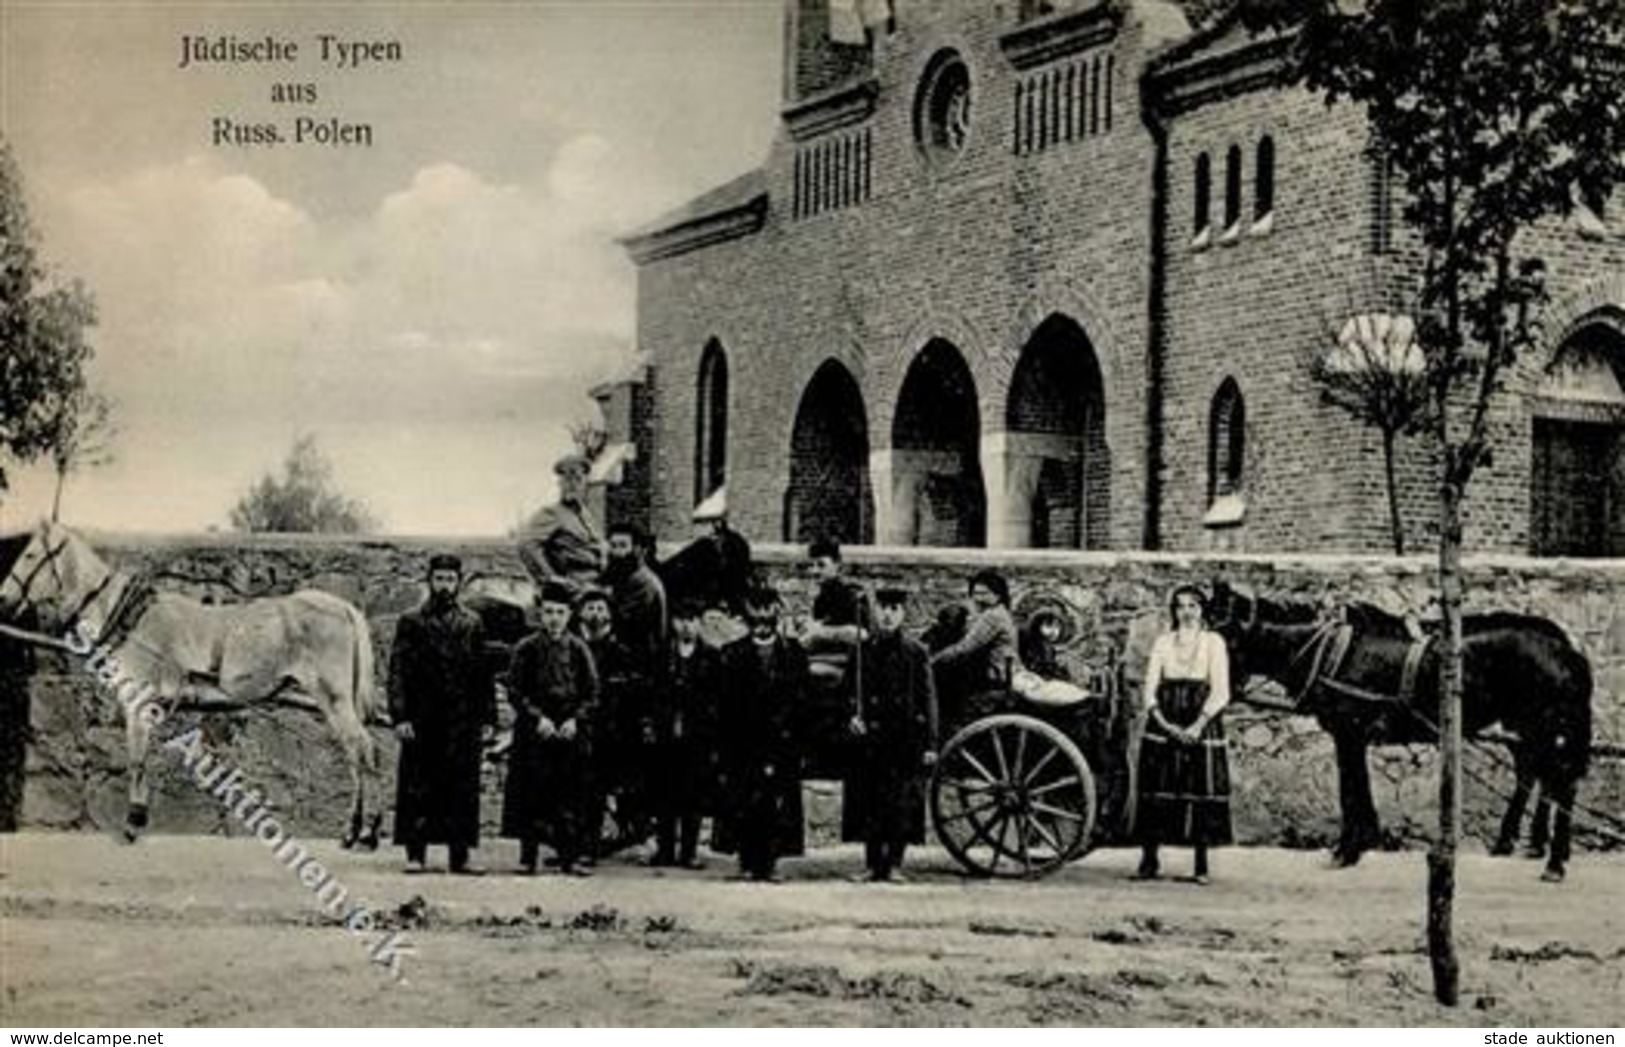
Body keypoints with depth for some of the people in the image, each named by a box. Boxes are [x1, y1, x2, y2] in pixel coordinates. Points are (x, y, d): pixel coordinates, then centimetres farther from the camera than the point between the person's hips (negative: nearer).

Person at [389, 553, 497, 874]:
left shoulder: (472, 624, 11)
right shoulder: (411, 622, 4)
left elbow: (484, 675, 11)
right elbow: (398, 672, -1)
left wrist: (488, 718, 4)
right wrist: (400, 717, -11)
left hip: (463, 724, 2)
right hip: (422, 722, -2)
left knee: (463, 788, 2)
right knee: (417, 788, 0)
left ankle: (460, 856, 6)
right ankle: (415, 854, 6)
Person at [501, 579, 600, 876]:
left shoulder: (579, 650, 8)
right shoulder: (526, 649, 4)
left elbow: (592, 694, 6)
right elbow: (515, 691, -1)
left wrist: (576, 720, -10)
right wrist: (537, 718, -13)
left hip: (572, 733, 1)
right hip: (534, 735, -1)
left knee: (572, 796, -1)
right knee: (531, 795, -3)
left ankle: (569, 857, 3)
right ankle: (527, 856, 4)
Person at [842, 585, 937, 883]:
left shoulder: (916, 652, 2)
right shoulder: (862, 651, 8)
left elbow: (928, 699, 1)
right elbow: (850, 693, 13)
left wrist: (930, 743, -4)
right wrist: (853, 716, -7)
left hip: (906, 741, -2)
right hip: (871, 740, 2)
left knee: (901, 803, -3)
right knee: (869, 803, 1)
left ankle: (894, 864, 5)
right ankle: (873, 865, 7)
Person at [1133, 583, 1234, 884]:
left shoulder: (1213, 642, 3)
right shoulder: (1163, 642, 10)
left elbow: (1220, 693, -3)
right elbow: (1150, 688, 5)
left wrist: (1198, 726, -15)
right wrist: (1163, 722, -10)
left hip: (1202, 725, -2)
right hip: (1163, 726, 2)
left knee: (1201, 790, -4)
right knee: (1157, 791, 0)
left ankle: (1201, 866, 1)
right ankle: (1149, 860, 5)